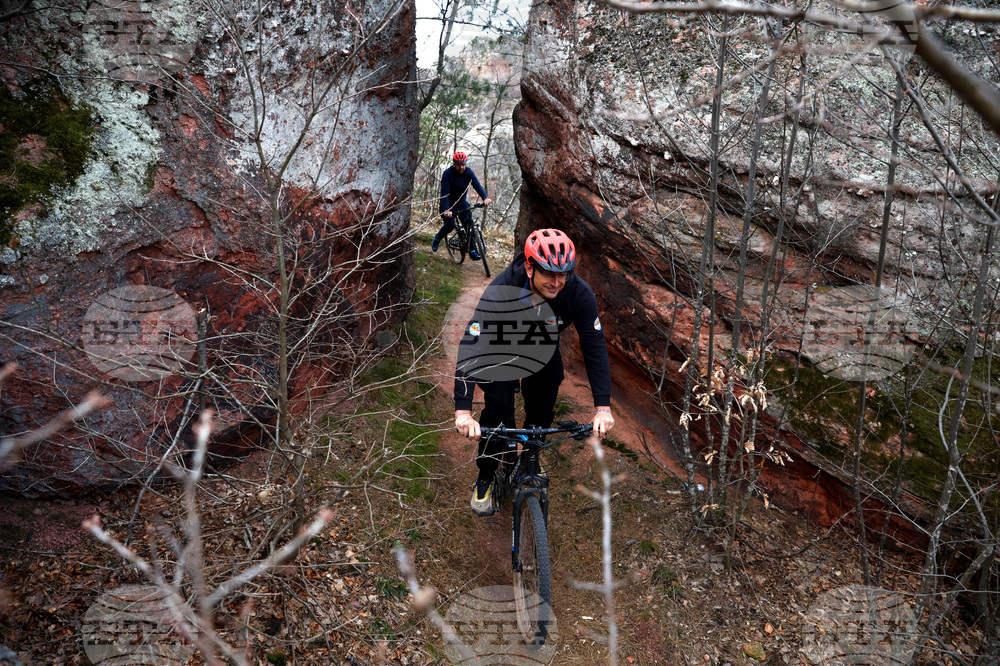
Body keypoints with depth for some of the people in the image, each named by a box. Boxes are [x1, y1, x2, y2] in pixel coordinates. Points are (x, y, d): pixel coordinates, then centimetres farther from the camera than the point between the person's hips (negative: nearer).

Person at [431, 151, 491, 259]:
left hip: (461, 202, 3)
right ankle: (437, 238, 14)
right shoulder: (447, 173, -22)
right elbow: (444, 193, -29)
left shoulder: (468, 171, -11)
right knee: (450, 225, -18)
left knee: (469, 223, -12)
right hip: (448, 203, -3)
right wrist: (446, 210, -42)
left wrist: (485, 198, -39)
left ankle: (472, 251, -6)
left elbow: (476, 185, -21)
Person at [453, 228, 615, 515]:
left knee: (542, 414, -4)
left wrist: (603, 407, -33)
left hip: (543, 349, 3)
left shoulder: (579, 293, -32)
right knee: (498, 409, -16)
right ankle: (485, 480, 6)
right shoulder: (500, 291, -39)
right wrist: (463, 411, -51)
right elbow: (470, 345, -43)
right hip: (500, 347, -2)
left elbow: (595, 347, -26)